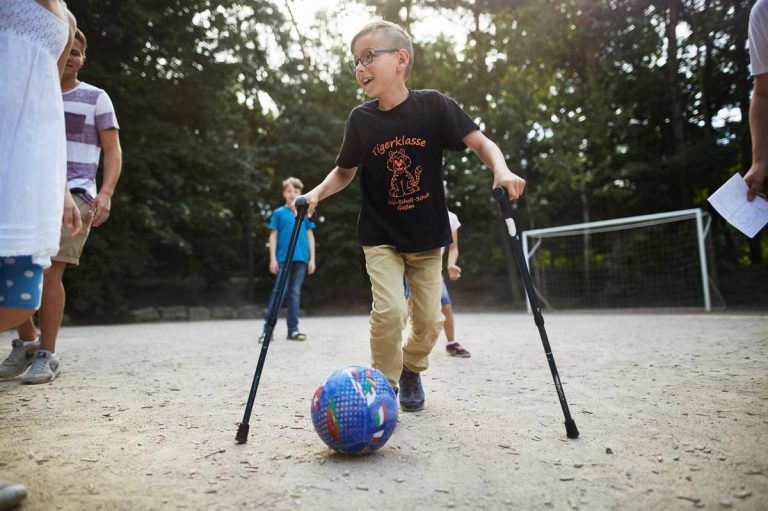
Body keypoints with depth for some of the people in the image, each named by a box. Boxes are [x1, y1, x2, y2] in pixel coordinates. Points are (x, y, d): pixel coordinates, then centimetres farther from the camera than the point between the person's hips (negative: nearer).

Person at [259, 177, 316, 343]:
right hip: (283, 258, -2)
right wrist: (273, 259, -3)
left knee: (295, 293, 7)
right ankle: (267, 329, -4)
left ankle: (293, 330, 12)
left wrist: (312, 259, 4)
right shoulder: (279, 213, 6)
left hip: (301, 259, 2)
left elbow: (310, 236, 11)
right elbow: (273, 236, 5)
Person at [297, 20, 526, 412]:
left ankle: (411, 368, 36)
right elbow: (345, 171, 8)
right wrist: (318, 192, -10)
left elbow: (481, 143, -9)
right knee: (390, 310, -18)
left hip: (427, 237, 1)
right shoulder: (360, 119, -4)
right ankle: (384, 383, 7)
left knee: (429, 321, 4)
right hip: (380, 237, 0)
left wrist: (501, 170, -29)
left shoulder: (433, 105, -9)